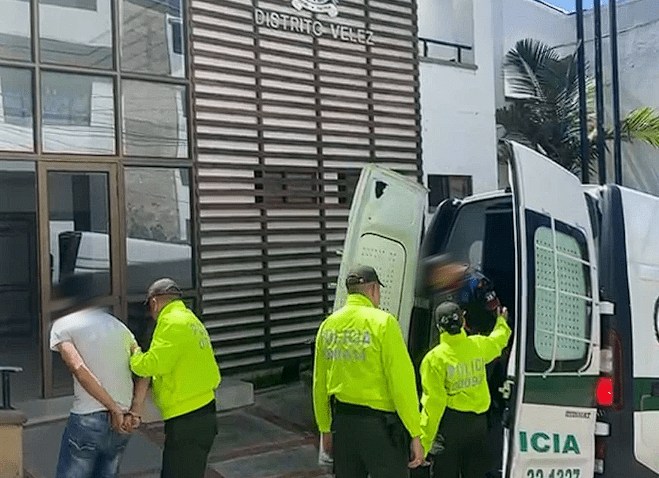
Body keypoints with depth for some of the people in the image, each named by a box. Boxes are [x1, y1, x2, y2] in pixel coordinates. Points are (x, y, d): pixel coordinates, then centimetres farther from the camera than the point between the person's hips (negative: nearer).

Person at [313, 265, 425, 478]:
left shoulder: (328, 325, 5)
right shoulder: (382, 322, -13)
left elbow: (319, 384, 10)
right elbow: (402, 382, -15)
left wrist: (325, 428, 19)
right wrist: (415, 434, -10)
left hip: (342, 421, 6)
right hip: (380, 425, -6)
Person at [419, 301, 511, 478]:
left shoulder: (434, 358, -14)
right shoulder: (478, 345, -1)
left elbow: (433, 403, -15)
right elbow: (498, 340, 25)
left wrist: (424, 442, -11)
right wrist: (502, 322, 48)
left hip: (451, 422, -4)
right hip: (479, 421, 4)